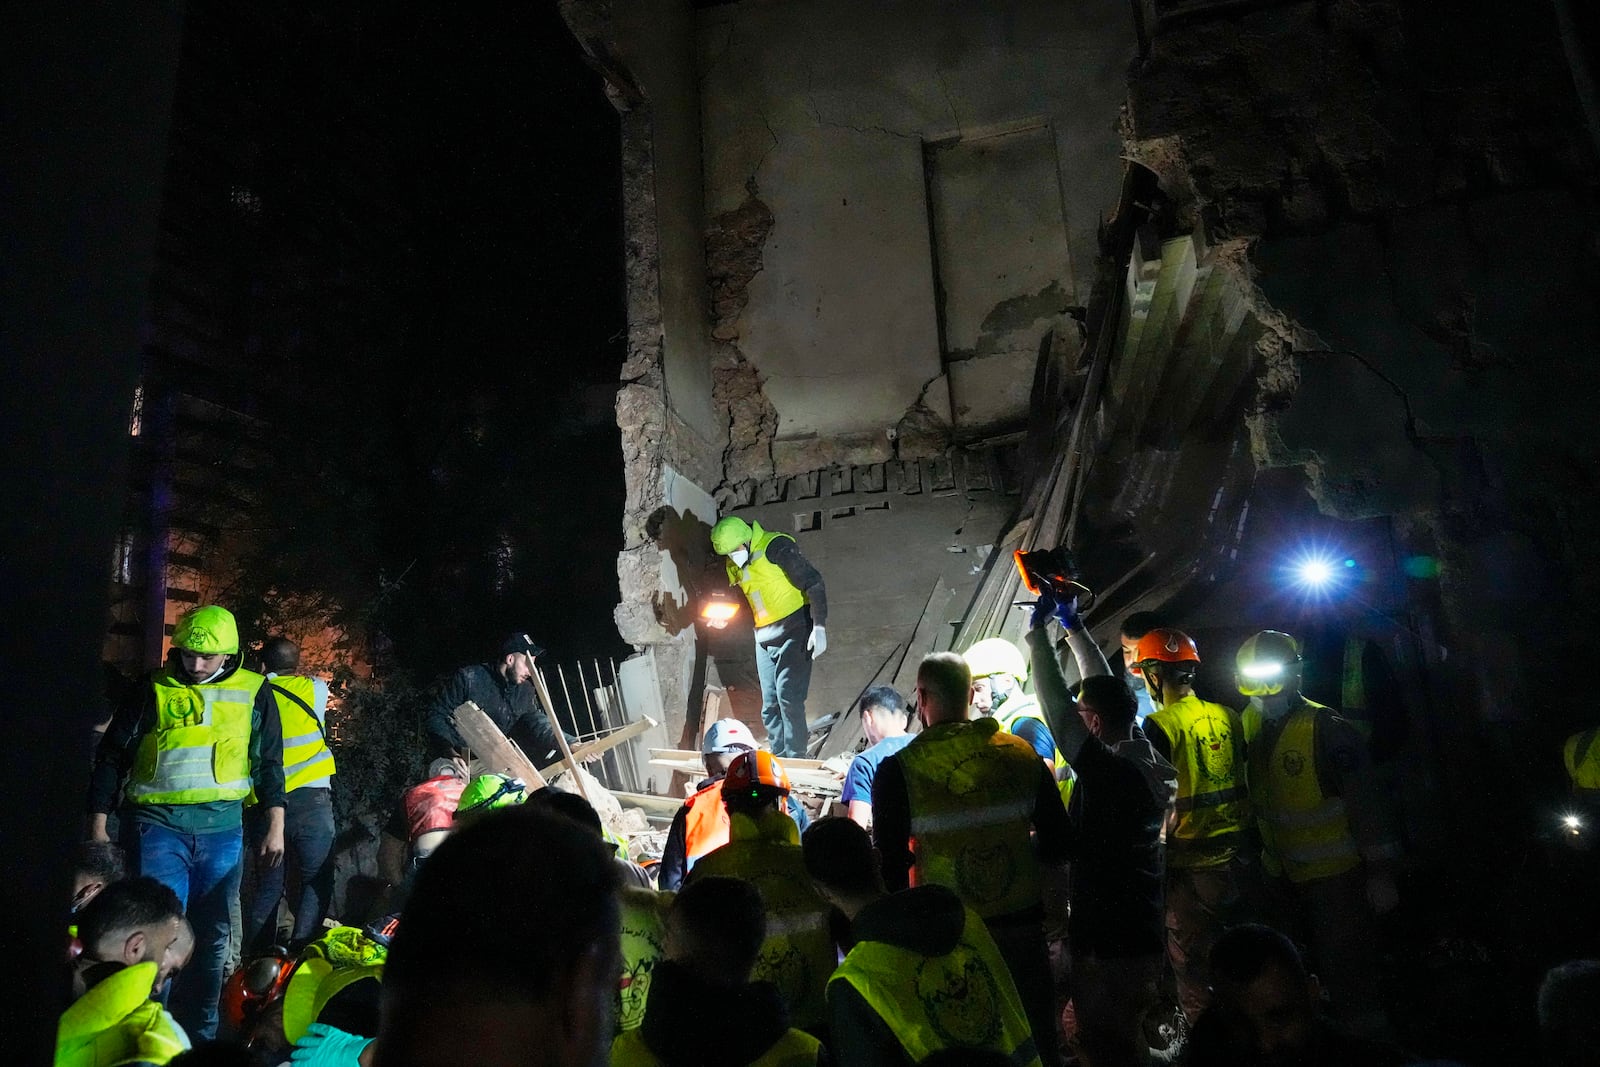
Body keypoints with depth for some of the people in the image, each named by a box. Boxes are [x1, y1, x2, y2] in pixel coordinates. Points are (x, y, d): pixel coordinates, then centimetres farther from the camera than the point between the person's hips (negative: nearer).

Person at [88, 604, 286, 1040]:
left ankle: (200, 1034, 23)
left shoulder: (253, 693, 4)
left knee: (212, 935, 9)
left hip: (221, 825, 2)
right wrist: (98, 824, 2)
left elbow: (269, 763, 8)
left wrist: (275, 827, 4)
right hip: (156, 821, -1)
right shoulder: (154, 689, 1)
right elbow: (112, 756, 6)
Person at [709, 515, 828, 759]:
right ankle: (778, 759, 14)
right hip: (764, 636, 8)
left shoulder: (775, 547, -15)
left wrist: (819, 627, -20)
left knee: (788, 698, -12)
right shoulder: (733, 565, 9)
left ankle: (795, 760, -4)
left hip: (794, 631, -8)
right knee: (769, 704, 6)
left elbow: (813, 583, -16)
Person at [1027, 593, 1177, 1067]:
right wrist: (1074, 627, 15)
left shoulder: (1107, 770, -23)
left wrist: (1039, 627, -13)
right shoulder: (1145, 756, -1)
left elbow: (1056, 704, -22)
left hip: (1108, 941, -8)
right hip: (1141, 934, 8)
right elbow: (1107, 689, 9)